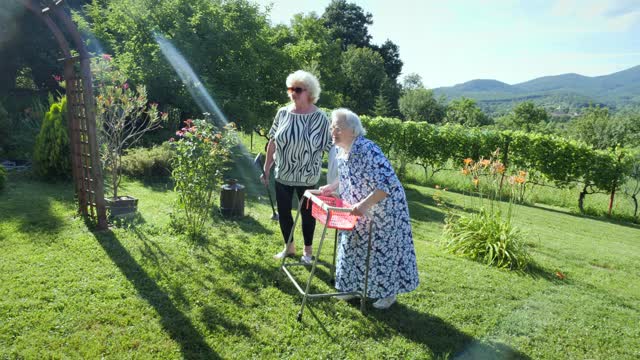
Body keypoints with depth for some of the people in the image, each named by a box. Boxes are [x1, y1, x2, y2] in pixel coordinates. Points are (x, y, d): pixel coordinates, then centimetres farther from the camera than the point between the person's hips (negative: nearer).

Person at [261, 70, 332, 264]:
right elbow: (273, 142, 4)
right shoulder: (282, 113, -2)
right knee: (283, 212, 12)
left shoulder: (319, 117, -12)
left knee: (307, 213, 12)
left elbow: (326, 148, -9)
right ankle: (289, 246, 35)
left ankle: (308, 250, 33)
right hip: (283, 174, 3)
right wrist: (266, 168, 6)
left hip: (307, 176, -3)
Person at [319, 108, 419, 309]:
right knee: (355, 246, 17)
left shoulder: (367, 151, -29)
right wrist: (332, 187, 4)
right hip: (360, 212, 8)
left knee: (382, 250, 5)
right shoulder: (342, 152, -1)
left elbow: (387, 185, -34)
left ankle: (388, 293, 26)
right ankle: (355, 286, 36)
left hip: (384, 210, -8)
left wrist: (363, 205, -39)